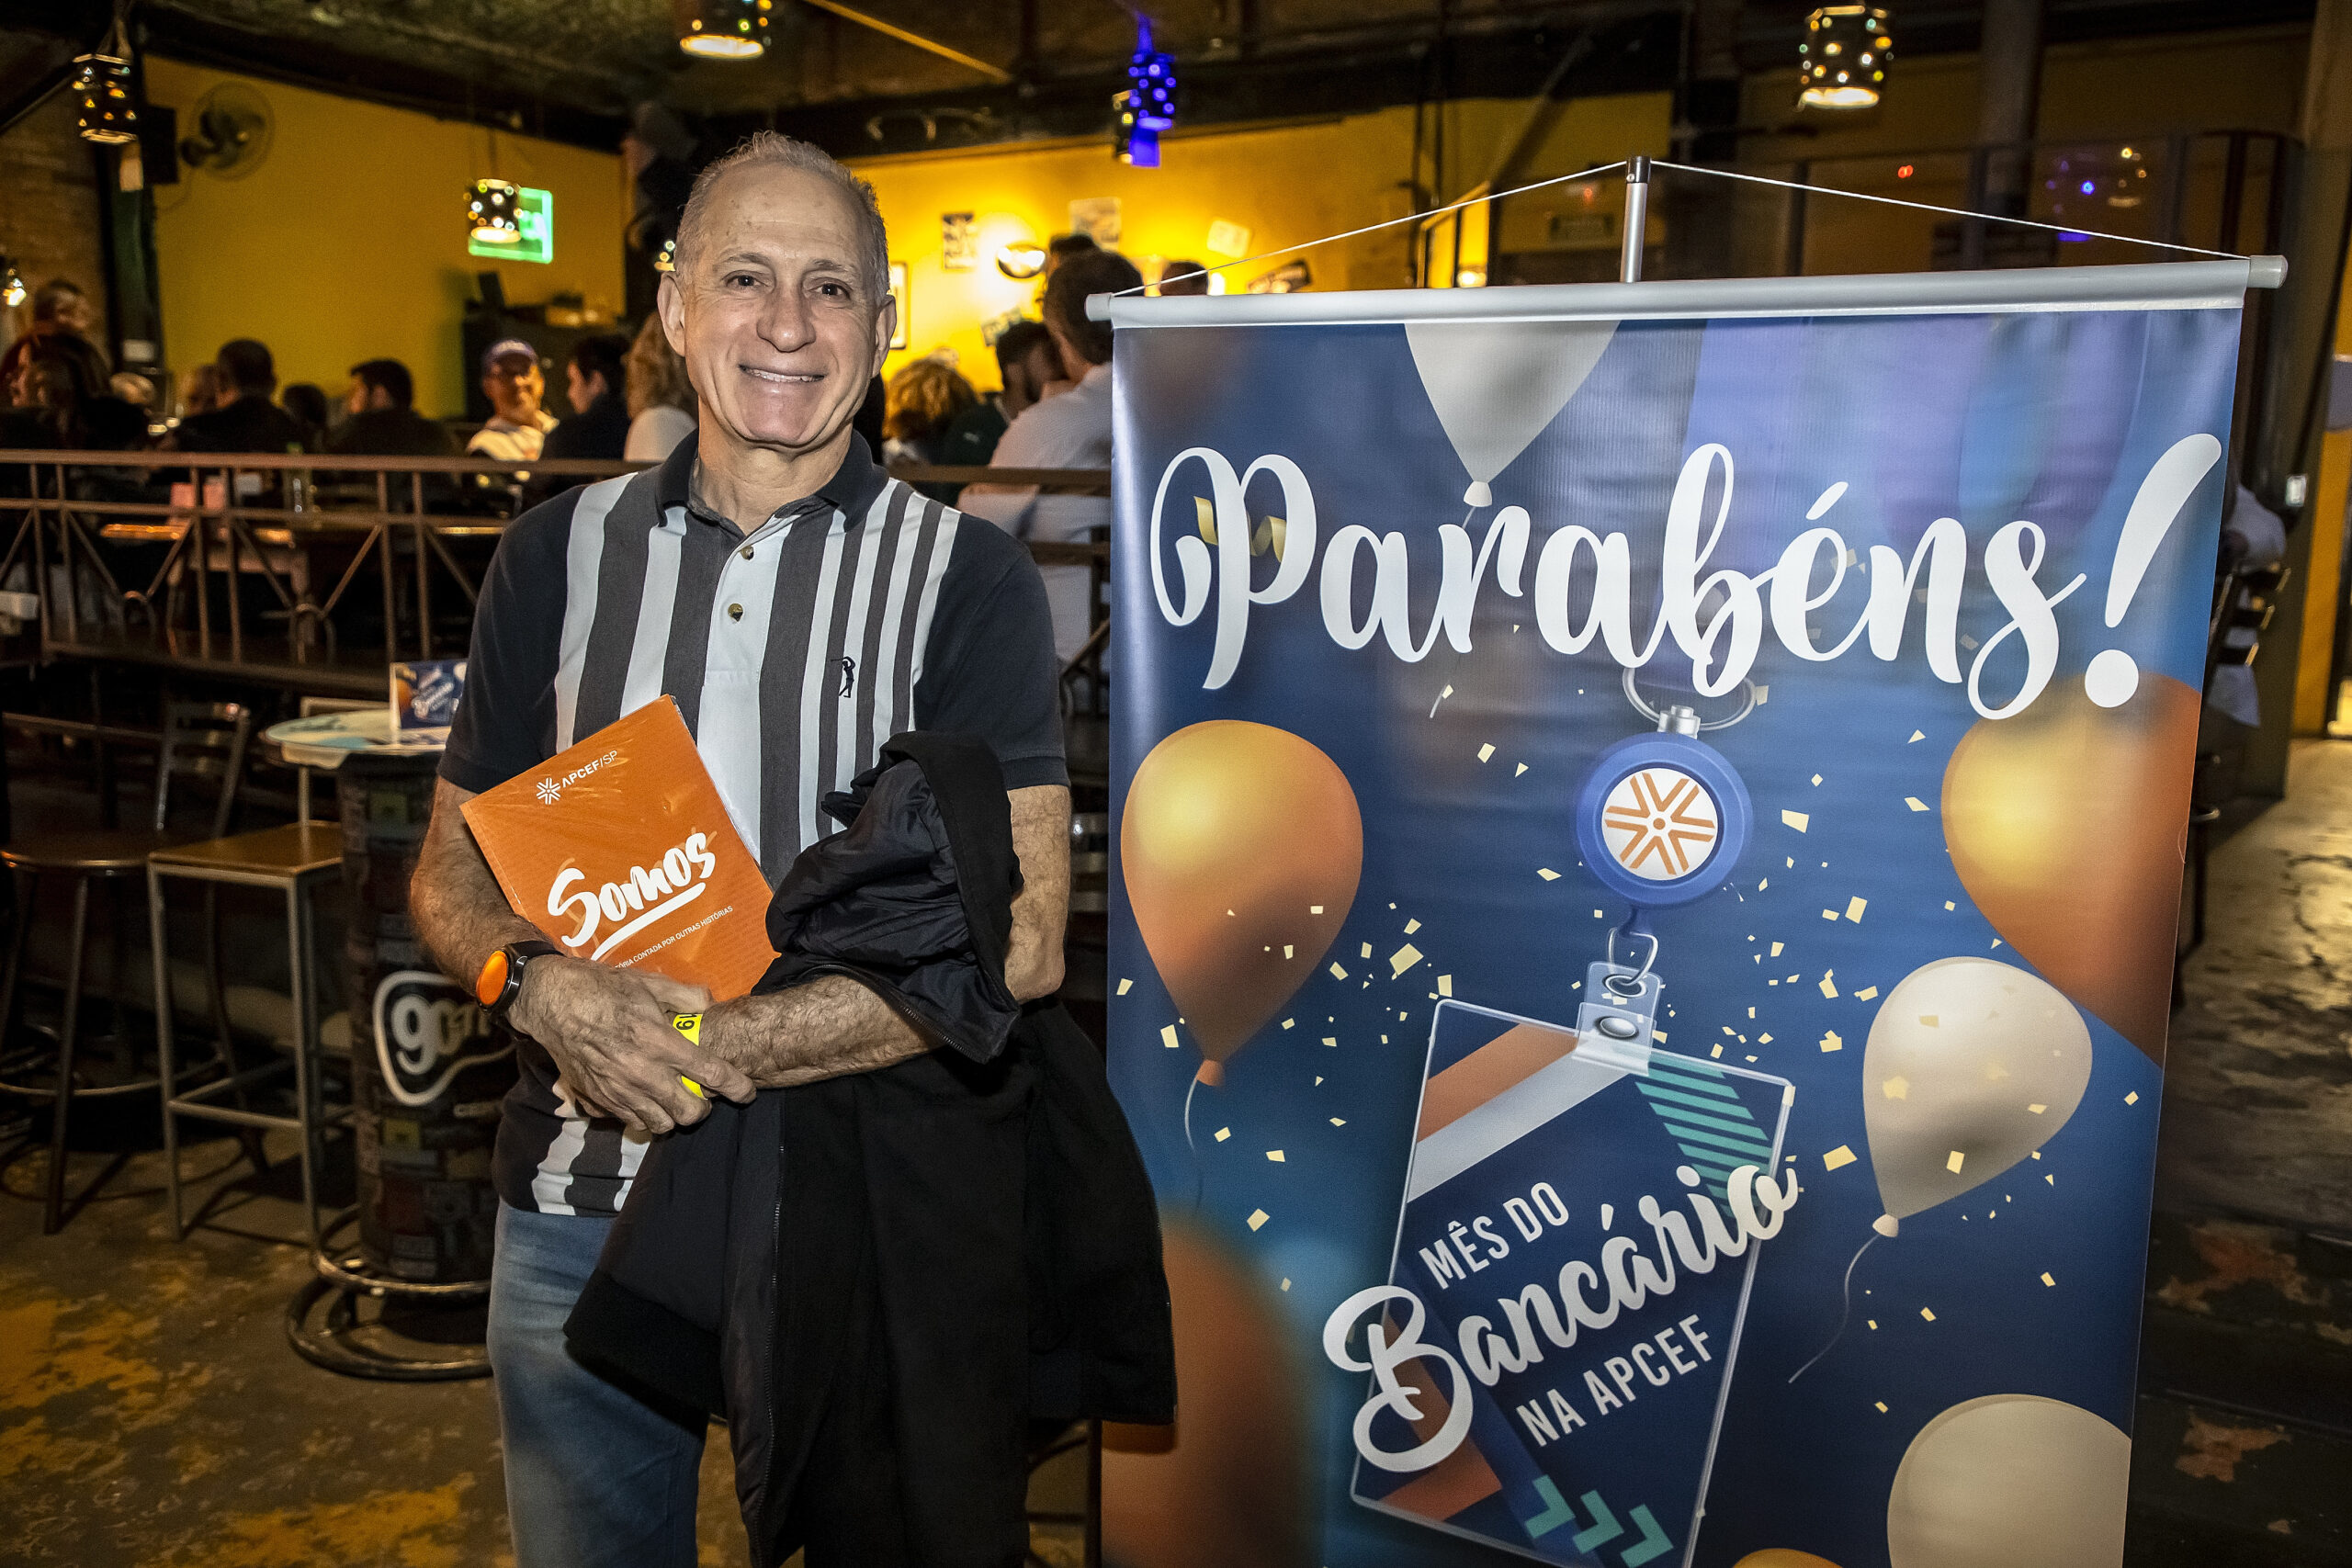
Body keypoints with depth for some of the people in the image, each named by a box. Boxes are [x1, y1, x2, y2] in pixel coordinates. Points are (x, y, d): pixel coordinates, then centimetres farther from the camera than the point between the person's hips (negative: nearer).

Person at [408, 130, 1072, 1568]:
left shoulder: (967, 581, -8)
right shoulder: (560, 553, 3)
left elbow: (1017, 939, -16)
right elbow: (453, 865, 7)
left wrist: (719, 1050, -22)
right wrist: (541, 985, -16)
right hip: (580, 1200, 3)